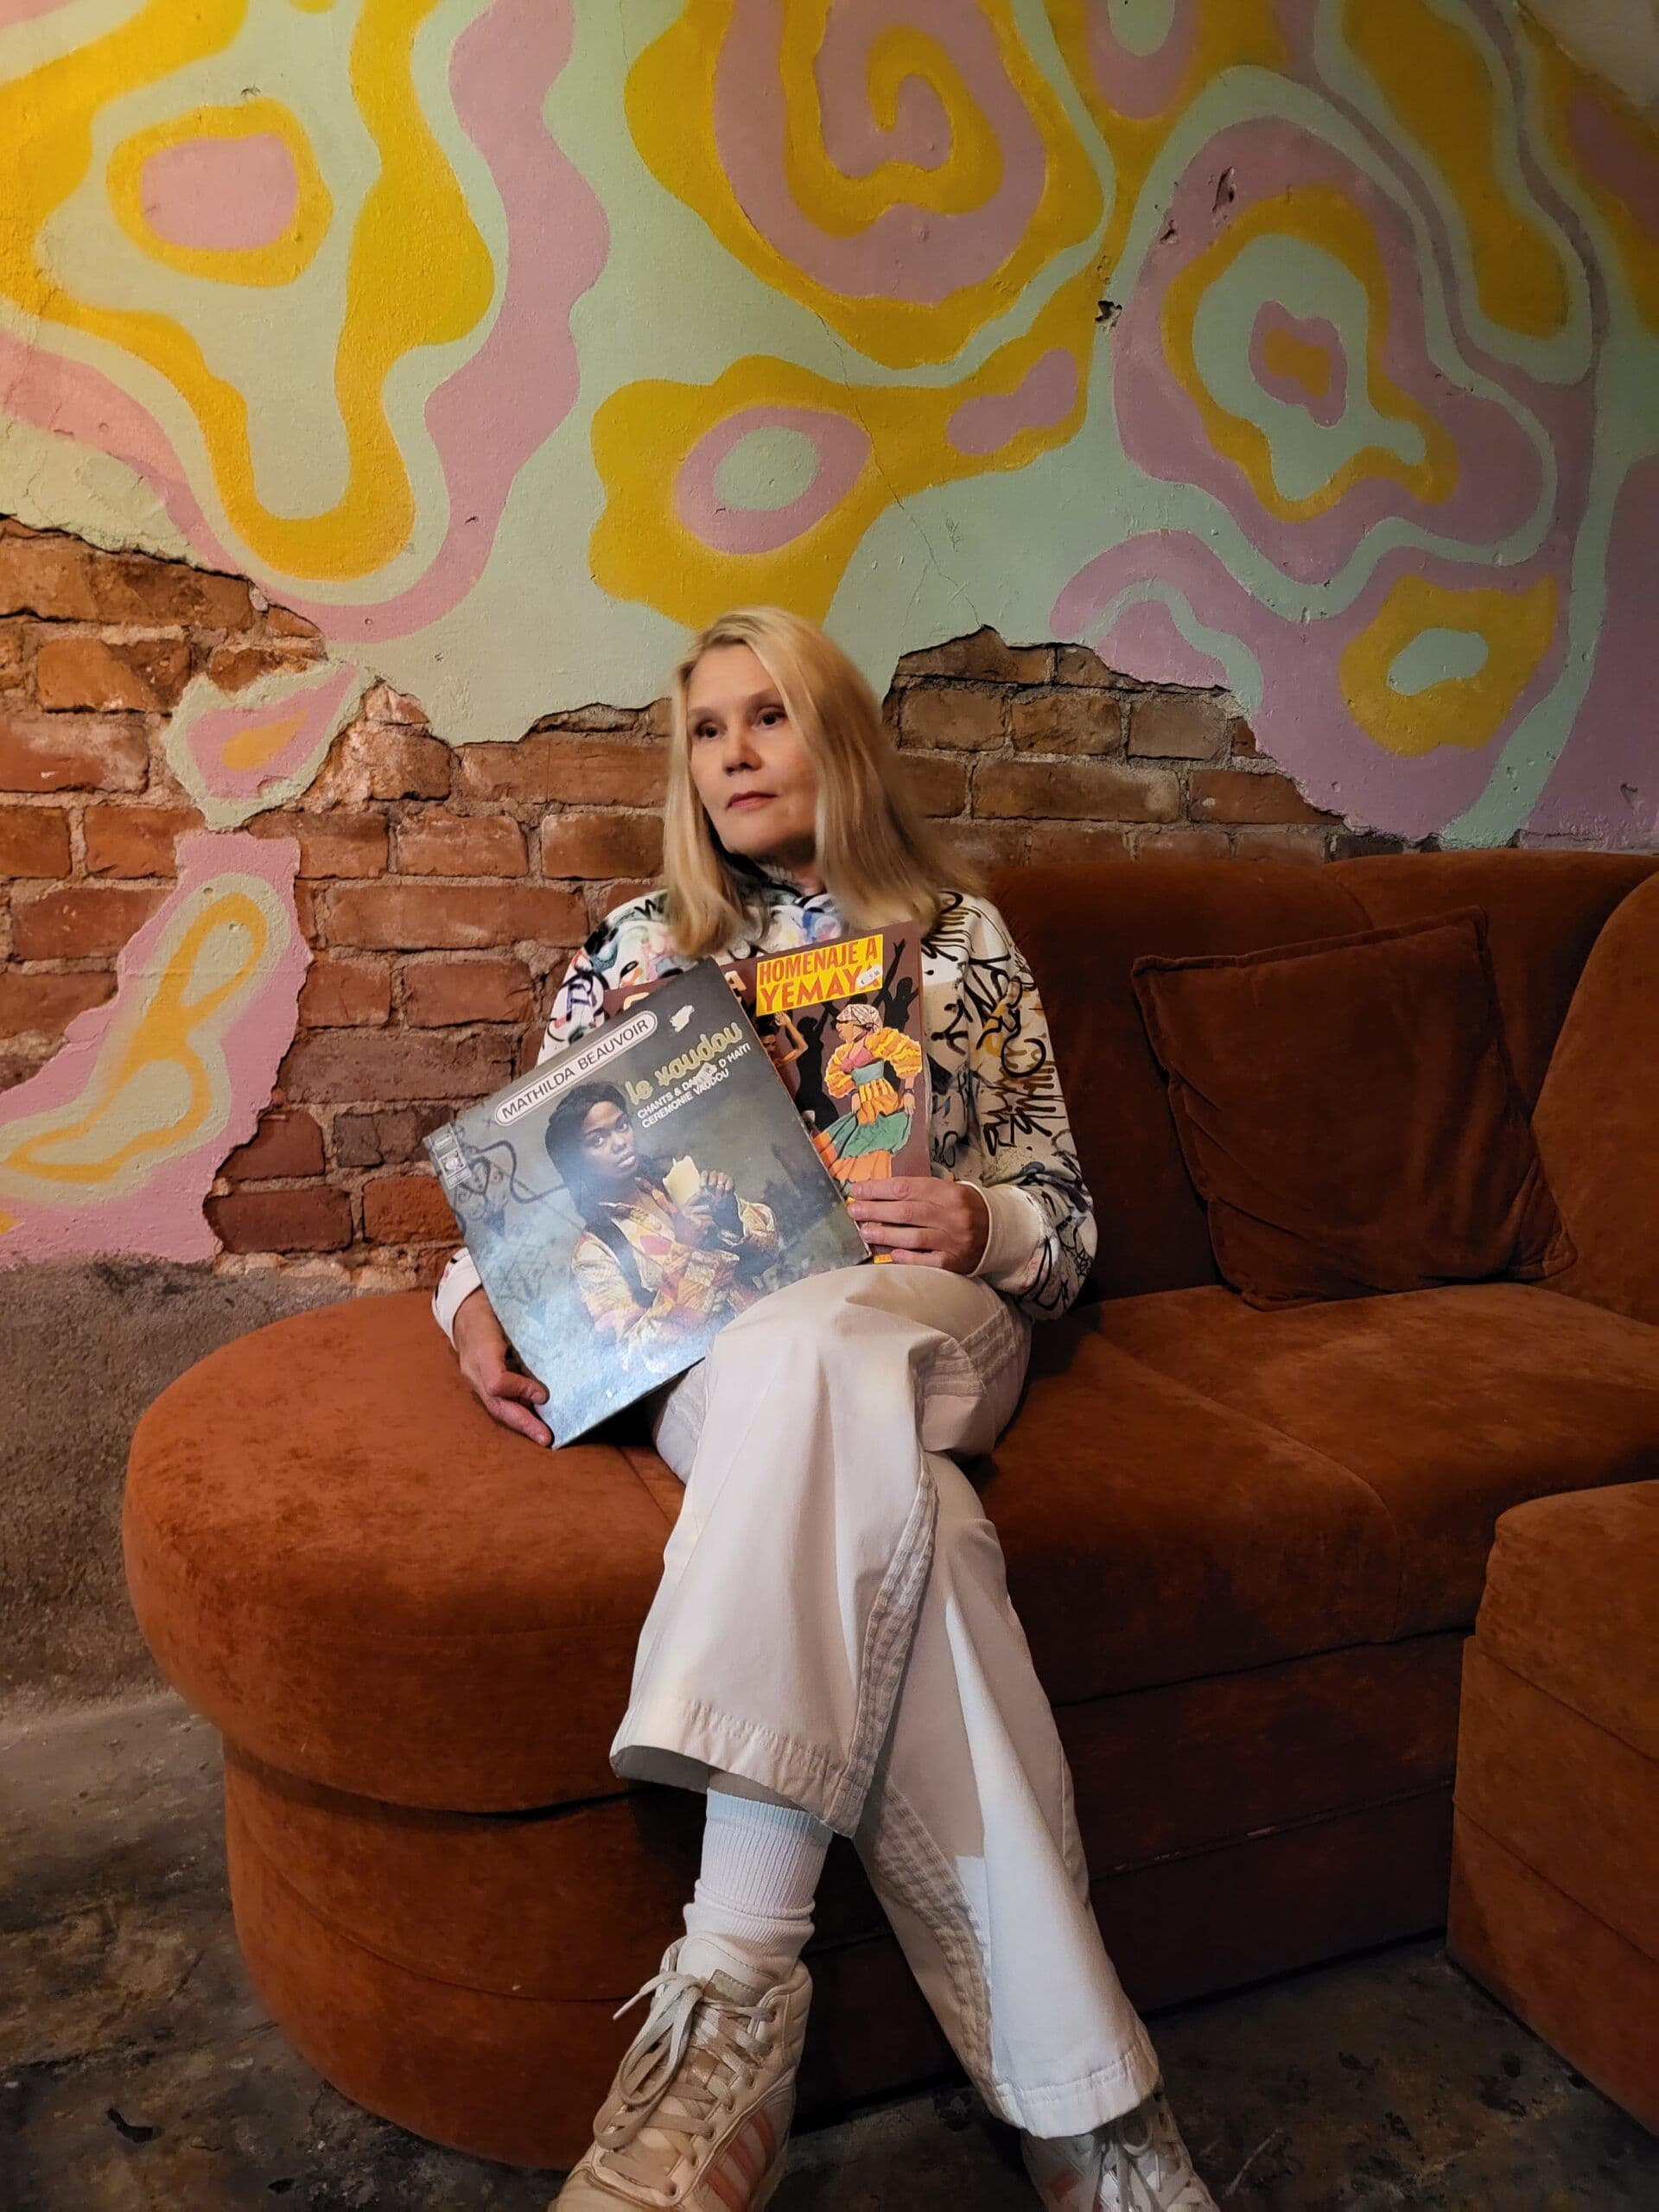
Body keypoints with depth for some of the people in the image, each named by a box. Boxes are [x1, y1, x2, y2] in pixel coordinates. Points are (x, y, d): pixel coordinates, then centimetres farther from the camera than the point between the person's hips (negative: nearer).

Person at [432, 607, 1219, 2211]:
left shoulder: (959, 938, 17)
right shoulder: (634, 948, 20)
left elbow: (1062, 1212, 13)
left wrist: (977, 1223, -11)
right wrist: (481, 1301, -4)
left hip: (926, 1315, 0)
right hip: (705, 1344, 1)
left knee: (809, 1352, -40)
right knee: (884, 1496, -37)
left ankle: (732, 1992, -38)